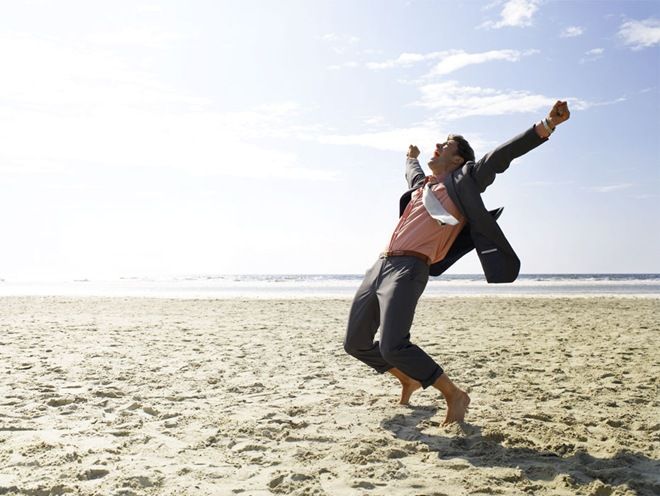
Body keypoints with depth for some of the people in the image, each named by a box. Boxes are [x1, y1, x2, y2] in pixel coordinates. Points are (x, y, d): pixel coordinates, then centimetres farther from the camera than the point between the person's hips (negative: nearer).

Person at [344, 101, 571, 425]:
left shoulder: (462, 181, 5)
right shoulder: (422, 185, 24)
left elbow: (502, 156, -7)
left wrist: (546, 125, -17)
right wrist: (411, 157, 71)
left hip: (409, 269, -8)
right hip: (380, 266, 8)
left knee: (393, 346, -23)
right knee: (355, 343, 13)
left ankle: (455, 396, -4)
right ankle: (409, 380, 36)